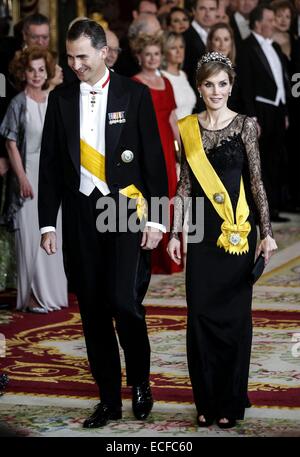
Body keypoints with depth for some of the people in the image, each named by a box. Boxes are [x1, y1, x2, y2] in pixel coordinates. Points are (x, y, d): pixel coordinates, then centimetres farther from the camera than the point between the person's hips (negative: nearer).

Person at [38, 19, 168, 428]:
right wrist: (47, 223, 3)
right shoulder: (60, 100, 7)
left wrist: (155, 219, -6)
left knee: (124, 302, -14)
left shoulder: (134, 94, -1)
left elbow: (154, 159, -1)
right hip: (81, 214, 3)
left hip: (127, 210, -3)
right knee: (93, 312, 6)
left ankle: (140, 381, 10)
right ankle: (109, 400, 15)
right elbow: (50, 165, 9)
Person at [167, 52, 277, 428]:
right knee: (200, 314, 3)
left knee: (234, 314, 2)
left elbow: (256, 181, -2)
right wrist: (175, 233, 6)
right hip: (201, 231, 3)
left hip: (238, 230, -2)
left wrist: (266, 232, -7)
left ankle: (231, 402, 12)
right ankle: (206, 401, 14)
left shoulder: (245, 125, -2)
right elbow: (185, 184, 9)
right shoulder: (188, 128, 6)